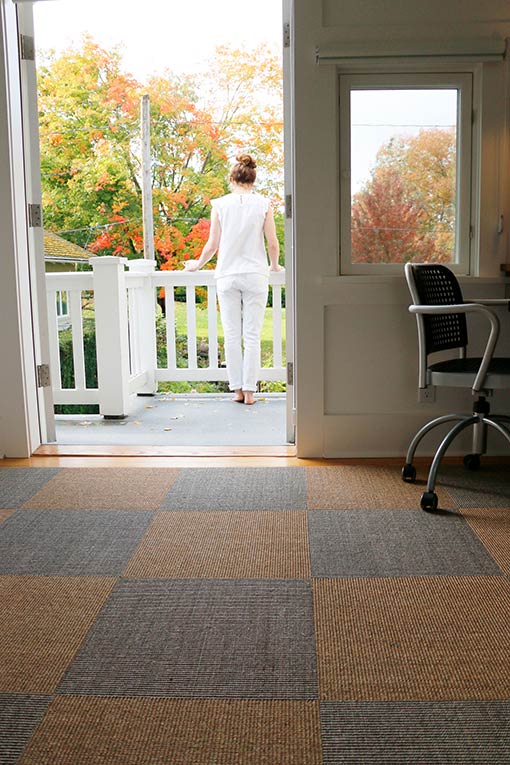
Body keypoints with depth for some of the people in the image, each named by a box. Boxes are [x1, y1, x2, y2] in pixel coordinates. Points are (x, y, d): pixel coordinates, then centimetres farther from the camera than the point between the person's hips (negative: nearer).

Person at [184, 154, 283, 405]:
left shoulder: (220, 205, 0)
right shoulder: (263, 204, -1)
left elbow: (212, 245, 1)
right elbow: (273, 244, 0)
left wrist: (197, 264, 19)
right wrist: (274, 266, 20)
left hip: (227, 276, 1)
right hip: (255, 275, 0)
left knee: (232, 335, 7)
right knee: (252, 336, 3)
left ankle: (237, 389, 10)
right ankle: (249, 390, 4)